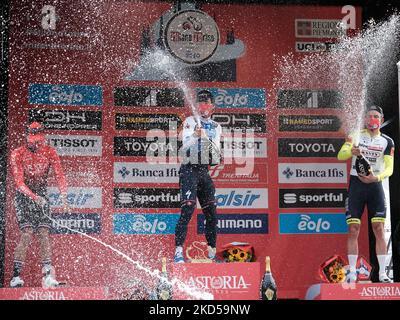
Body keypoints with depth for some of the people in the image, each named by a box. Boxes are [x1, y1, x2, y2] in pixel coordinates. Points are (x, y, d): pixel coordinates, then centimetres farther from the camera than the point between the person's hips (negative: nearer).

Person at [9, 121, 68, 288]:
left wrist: (63, 193, -26)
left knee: (44, 233, -9)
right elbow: (19, 181, -19)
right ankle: (16, 276, -13)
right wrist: (34, 197, -33)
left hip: (41, 194, 3)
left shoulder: (49, 152, -2)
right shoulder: (17, 154, -11)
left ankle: (47, 275, -8)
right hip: (23, 195, -3)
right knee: (27, 233, -17)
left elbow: (59, 173, -8)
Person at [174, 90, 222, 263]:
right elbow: (185, 145, -14)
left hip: (205, 171, 5)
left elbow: (216, 153, 3)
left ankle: (212, 252, 16)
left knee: (211, 212, 4)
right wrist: (195, 135, -34)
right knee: (187, 209, -19)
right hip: (189, 169, -5)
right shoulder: (190, 122, 1)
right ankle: (178, 251, -22)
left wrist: (205, 137, -13)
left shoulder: (216, 127, 14)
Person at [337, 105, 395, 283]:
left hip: (375, 185, 0)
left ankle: (382, 274, -3)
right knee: (353, 230, -3)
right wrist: (351, 151, -27)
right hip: (356, 184, 0)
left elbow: (389, 168, -3)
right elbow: (340, 155, -6)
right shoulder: (356, 135, 6)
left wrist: (376, 177, -23)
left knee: (379, 229, -6)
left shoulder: (387, 142, 5)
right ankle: (352, 273, 2)